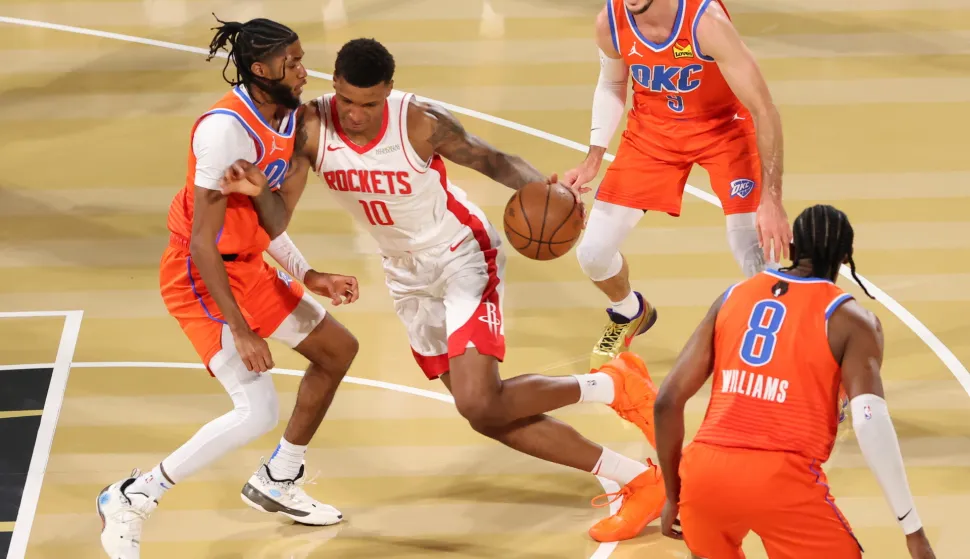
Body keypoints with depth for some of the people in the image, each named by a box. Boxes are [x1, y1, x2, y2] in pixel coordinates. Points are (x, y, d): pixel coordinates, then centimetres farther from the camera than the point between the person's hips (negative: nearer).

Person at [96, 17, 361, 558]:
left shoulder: (286, 119, 2)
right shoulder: (227, 128, -26)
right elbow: (201, 244, -26)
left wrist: (310, 277, 7)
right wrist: (241, 332, -26)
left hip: (247, 266, 10)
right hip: (201, 276, -10)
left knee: (338, 348, 17)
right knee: (259, 412, -17)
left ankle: (278, 482, 31)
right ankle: (131, 500, -4)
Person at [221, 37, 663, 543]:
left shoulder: (421, 123, -25)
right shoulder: (311, 128, -16)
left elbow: (492, 160, -11)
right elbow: (278, 219, -16)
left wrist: (538, 186, -31)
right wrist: (259, 191, -39)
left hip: (463, 256, -6)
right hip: (409, 276, 6)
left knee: (480, 403, -22)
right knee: (488, 414, 5)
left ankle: (614, 384, 1)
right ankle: (639, 482, 14)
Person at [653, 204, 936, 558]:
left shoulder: (732, 297, 17)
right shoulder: (851, 320, 5)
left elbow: (668, 401, 13)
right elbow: (870, 423, -9)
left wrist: (674, 495, 24)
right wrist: (914, 531, -7)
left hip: (704, 472, 5)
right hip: (783, 480, -4)